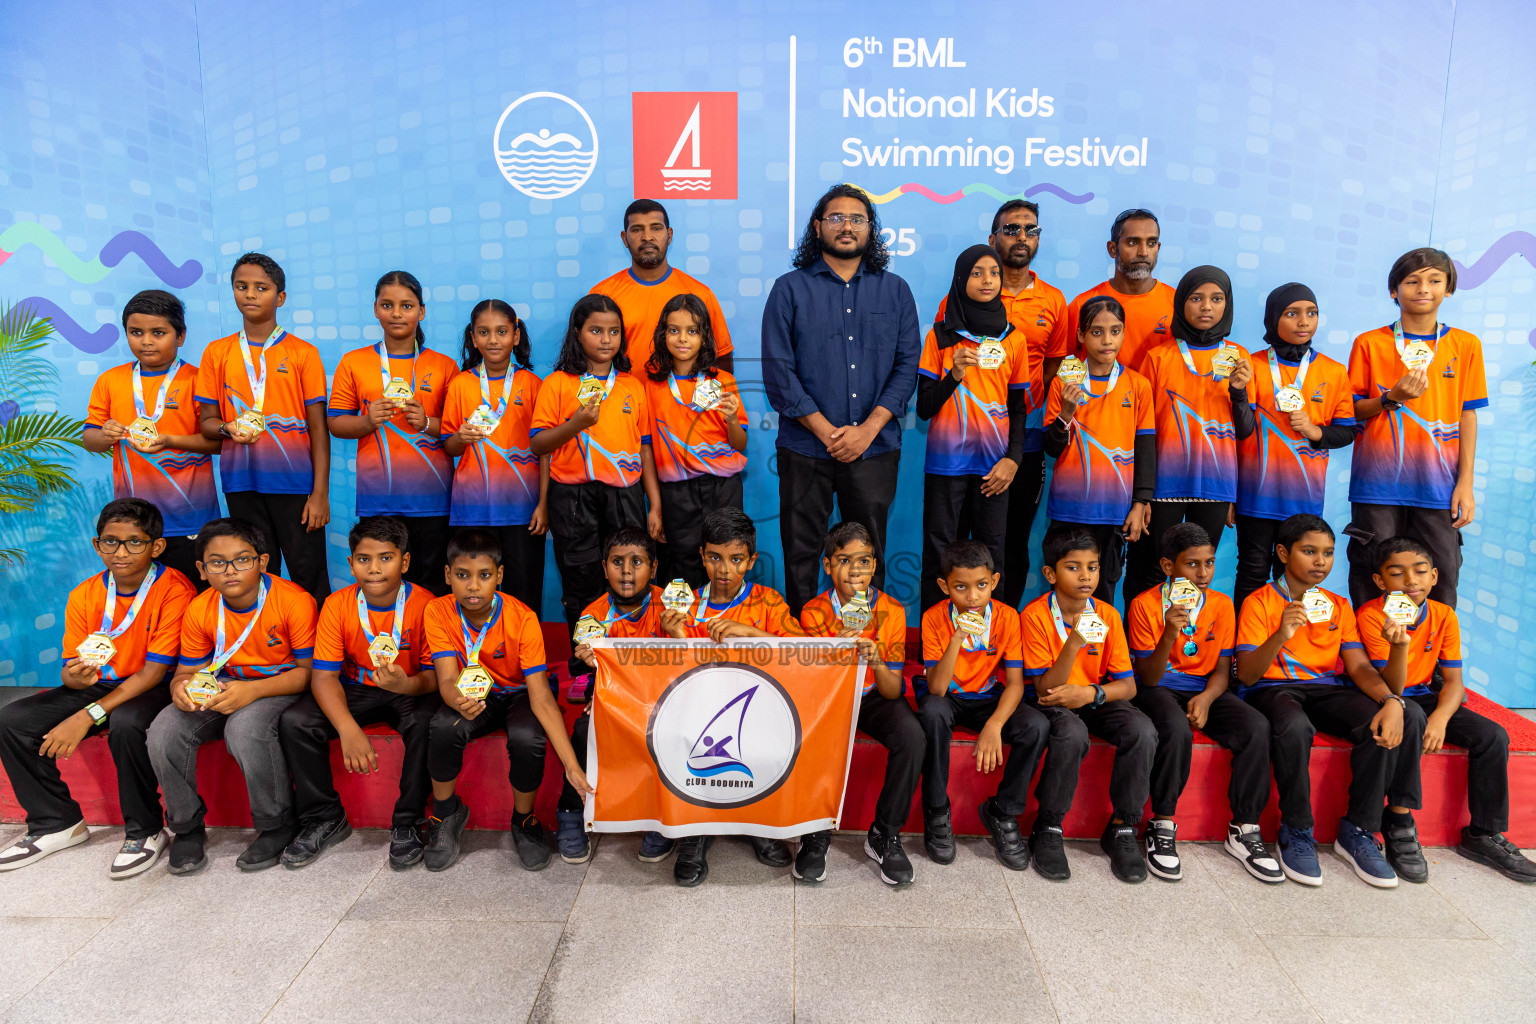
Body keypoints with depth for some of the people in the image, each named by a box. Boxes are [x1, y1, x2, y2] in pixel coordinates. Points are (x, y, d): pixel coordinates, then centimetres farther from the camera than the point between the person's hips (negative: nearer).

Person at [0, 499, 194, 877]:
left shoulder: (174, 590, -17)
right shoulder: (84, 596, 1)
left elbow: (154, 671, -19)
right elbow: (69, 671, 2)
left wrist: (89, 716, -24)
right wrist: (75, 675, -25)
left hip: (152, 690, -6)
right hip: (98, 686, 7)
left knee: (125, 725, -36)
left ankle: (145, 831, -14)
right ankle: (56, 822, 8)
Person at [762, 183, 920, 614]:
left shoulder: (895, 291, 10)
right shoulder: (790, 289, 4)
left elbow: (907, 365, 3)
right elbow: (777, 370, -4)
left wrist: (867, 429, -9)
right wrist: (826, 431, -11)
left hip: (875, 447, 2)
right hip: (806, 448, -1)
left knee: (868, 555, 8)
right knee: (801, 551, 4)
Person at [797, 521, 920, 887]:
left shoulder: (891, 610, -11)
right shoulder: (814, 612, -11)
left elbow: (893, 691, -11)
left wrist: (876, 662, -33)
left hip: (874, 696, 1)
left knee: (911, 735, -28)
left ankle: (885, 835, -9)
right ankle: (816, 834, -10)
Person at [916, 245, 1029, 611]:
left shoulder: (1014, 340, 8)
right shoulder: (940, 336, 3)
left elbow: (1019, 408, 12)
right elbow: (923, 408, 0)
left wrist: (1012, 459, -2)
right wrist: (955, 375, -16)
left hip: (993, 465, 2)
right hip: (946, 461, -1)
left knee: (990, 555, 3)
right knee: (940, 555, 1)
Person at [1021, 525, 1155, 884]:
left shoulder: (1107, 614, -3)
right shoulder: (1035, 614, -14)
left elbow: (1127, 685, -2)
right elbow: (1045, 688, -18)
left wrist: (1090, 693, -23)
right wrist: (1075, 643, -32)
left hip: (1097, 699, 4)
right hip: (1053, 703, -4)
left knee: (1142, 731, -25)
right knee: (1073, 735, -36)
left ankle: (1122, 828, -5)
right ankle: (1048, 828, -13)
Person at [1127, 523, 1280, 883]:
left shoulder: (1221, 604, 3)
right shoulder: (1145, 604, -9)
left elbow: (1222, 669, 4)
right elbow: (1148, 677, -11)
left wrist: (1206, 698, -18)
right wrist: (1169, 635, -29)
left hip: (1205, 689, 4)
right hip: (1158, 688, -4)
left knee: (1257, 727, -23)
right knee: (1177, 729, -36)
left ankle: (1244, 829, -8)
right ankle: (1162, 827, -18)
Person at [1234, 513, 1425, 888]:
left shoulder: (1339, 606, 16)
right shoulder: (1260, 602, 0)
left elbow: (1359, 666, 4)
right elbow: (1247, 675, -10)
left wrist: (1391, 699, -17)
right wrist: (1281, 636, -29)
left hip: (1328, 689, 5)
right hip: (1274, 688, -5)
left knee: (1408, 717, -22)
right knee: (1294, 726, -40)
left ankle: (1358, 831, -10)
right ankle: (1296, 832, -16)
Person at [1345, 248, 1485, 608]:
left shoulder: (1466, 345, 8)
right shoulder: (1369, 344, 4)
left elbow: (1468, 416, 6)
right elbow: (1350, 411, 6)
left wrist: (1466, 483, 1)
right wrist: (1392, 398, -14)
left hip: (1438, 483, 1)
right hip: (1379, 481, -1)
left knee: (1441, 576, 2)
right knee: (1371, 575, 3)